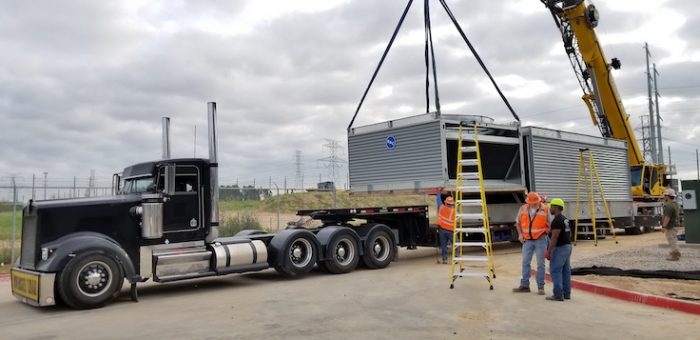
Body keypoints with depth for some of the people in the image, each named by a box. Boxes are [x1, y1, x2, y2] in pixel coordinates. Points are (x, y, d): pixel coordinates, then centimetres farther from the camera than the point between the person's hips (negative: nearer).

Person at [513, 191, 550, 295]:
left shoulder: (544, 209, -10)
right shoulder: (523, 209, -1)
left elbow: (549, 225, -2)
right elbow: (518, 222, 12)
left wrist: (544, 233, -13)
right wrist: (520, 234, 1)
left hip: (540, 240, -3)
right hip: (527, 240, 3)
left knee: (540, 264, 2)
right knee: (525, 262, 7)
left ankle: (540, 286, 11)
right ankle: (524, 285, 16)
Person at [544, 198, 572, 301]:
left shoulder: (556, 220, -17)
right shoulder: (565, 219, 14)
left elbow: (554, 238, -22)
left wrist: (548, 251, -19)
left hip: (560, 248, -10)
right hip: (568, 246, 10)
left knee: (555, 270, -6)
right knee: (566, 271, 11)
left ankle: (558, 295, -5)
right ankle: (566, 293, 16)